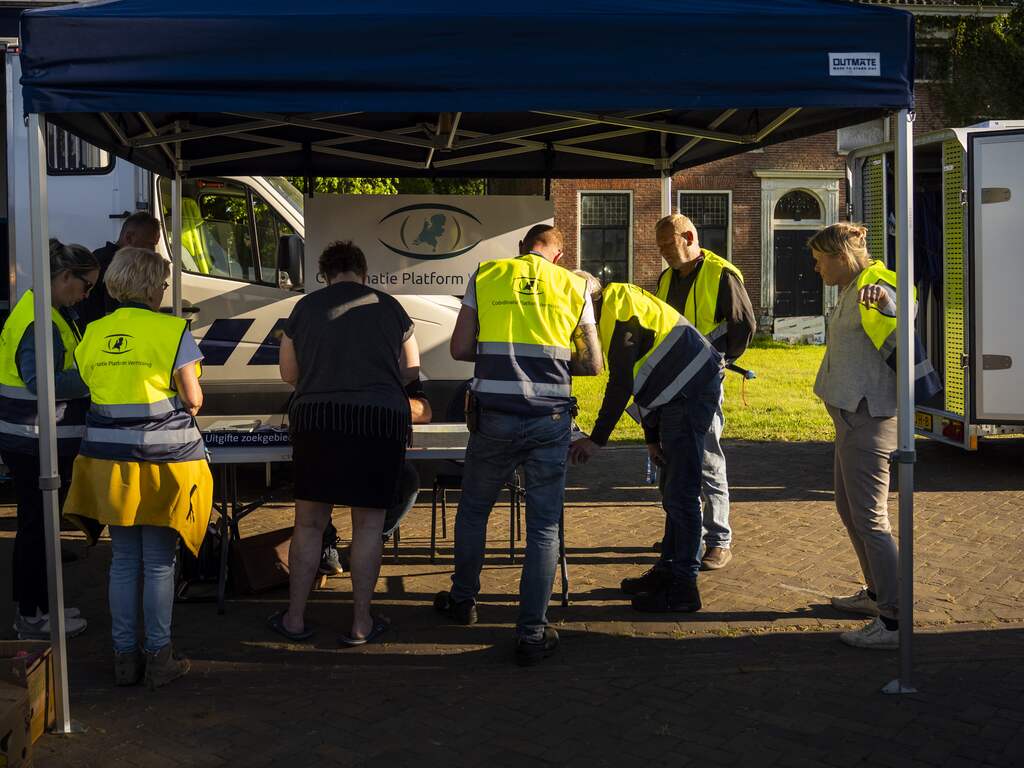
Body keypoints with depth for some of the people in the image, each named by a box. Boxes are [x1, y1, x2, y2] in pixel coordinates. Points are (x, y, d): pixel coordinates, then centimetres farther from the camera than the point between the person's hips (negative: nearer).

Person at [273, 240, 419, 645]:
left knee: (310, 523, 10)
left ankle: (295, 619, 18)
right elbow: (411, 372, 16)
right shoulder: (389, 307, 8)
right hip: (381, 420, 0)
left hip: (317, 418, 1)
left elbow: (289, 373, 17)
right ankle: (361, 623, 14)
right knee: (369, 525, 8)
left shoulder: (306, 307, 8)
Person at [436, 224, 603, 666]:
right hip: (550, 420, 0)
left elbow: (459, 349, 3)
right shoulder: (573, 286, 8)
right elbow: (592, 364, 8)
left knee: (473, 509, 22)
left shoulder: (485, 276, 7)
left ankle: (463, 601, 37)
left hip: (494, 417, 1)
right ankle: (532, 633, 10)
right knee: (544, 526, 7)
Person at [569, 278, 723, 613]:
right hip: (678, 394, 11)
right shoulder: (614, 311, 16)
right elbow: (636, 380, 20)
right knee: (673, 491, 17)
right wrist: (651, 437, 20)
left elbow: (620, 384, -20)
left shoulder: (618, 310, -17)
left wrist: (596, 439, -16)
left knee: (680, 493, -9)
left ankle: (684, 588, -4)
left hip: (692, 391, -11)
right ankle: (669, 570, 27)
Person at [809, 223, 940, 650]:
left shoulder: (873, 292, -16)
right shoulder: (850, 293, 15)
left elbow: (901, 342, -25)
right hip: (851, 416, 11)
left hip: (868, 419, -11)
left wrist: (885, 309, -34)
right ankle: (877, 594, 36)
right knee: (849, 509, 22)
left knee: (870, 519, -9)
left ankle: (894, 621, -5)